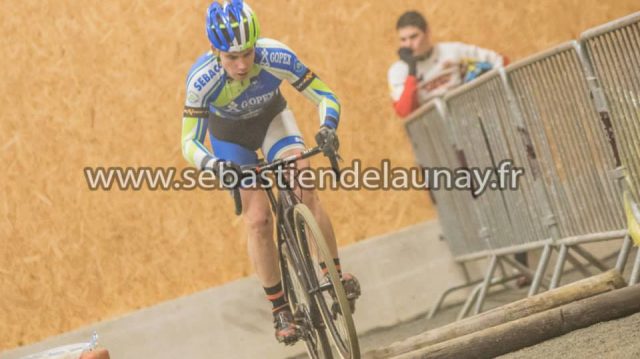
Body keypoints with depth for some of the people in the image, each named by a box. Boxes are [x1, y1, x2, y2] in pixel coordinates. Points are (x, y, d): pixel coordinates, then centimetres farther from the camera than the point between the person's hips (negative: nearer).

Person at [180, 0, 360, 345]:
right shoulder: (202, 80, -36)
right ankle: (280, 309, 1)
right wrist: (213, 165, -51)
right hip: (229, 134, -1)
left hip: (272, 118, 1)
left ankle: (336, 275, -7)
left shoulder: (277, 56, -34)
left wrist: (327, 128, -46)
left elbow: (325, 96, -26)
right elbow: (190, 141, -31)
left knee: (305, 191, -20)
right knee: (258, 220, -11)